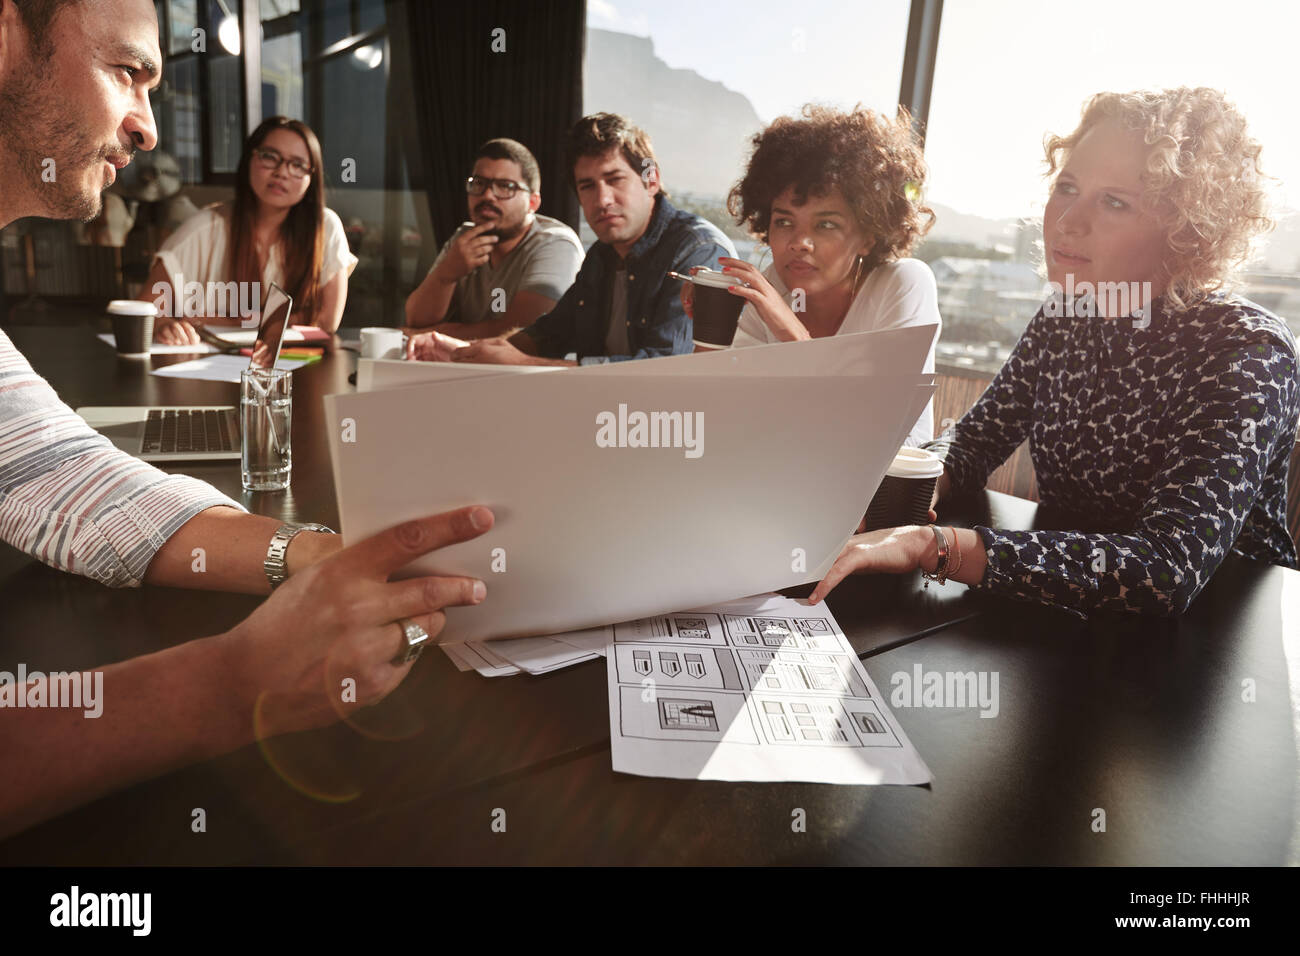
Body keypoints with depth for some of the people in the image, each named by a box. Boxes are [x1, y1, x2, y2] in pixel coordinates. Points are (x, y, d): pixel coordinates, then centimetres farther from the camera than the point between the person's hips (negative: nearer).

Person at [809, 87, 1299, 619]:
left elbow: (1170, 570, -32)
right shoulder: (1063, 321, -1)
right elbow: (974, 440, 4)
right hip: (1074, 634, 5)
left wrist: (929, 545, -40)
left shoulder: (1249, 352, -20)